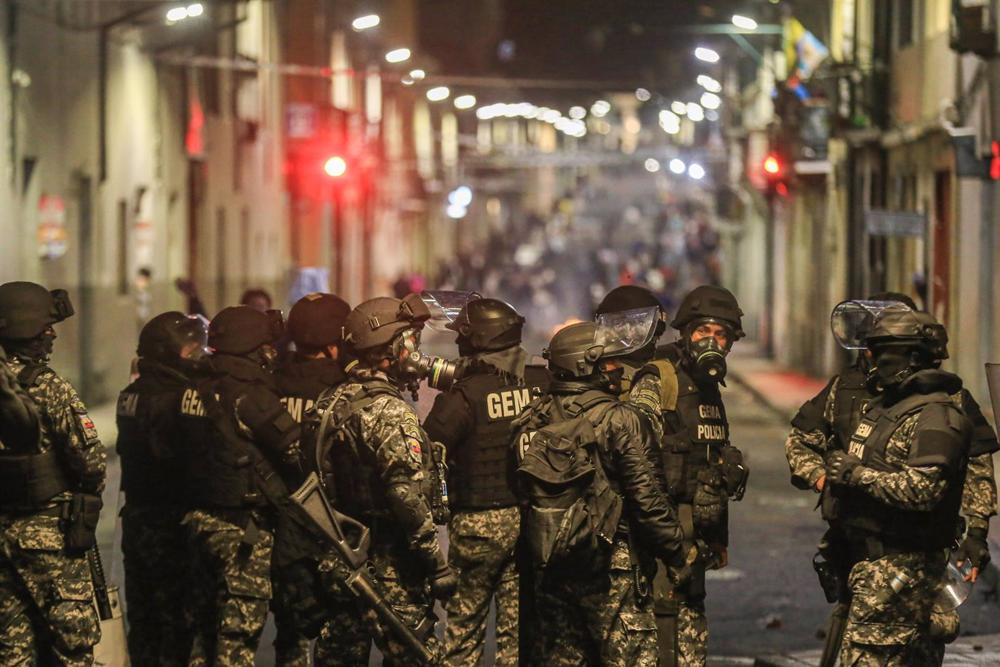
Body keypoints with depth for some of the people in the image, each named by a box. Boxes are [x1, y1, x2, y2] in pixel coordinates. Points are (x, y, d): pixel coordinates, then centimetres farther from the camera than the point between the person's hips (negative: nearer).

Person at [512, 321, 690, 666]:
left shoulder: (532, 421, 5)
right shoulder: (620, 420, -13)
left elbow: (522, 490, 10)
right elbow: (646, 497, -15)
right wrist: (678, 550, -4)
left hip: (549, 568, 6)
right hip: (610, 568, -6)